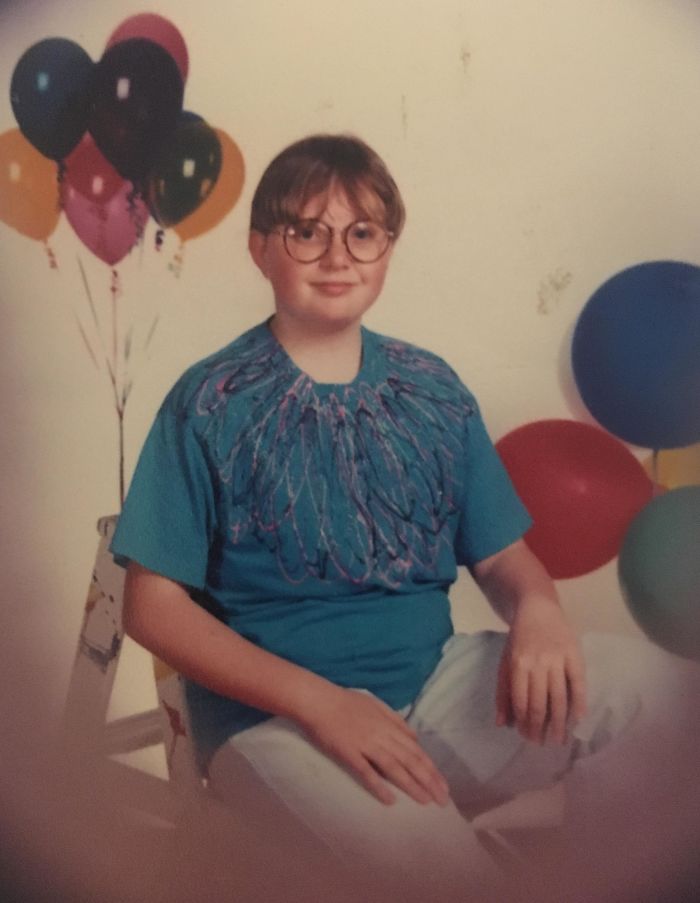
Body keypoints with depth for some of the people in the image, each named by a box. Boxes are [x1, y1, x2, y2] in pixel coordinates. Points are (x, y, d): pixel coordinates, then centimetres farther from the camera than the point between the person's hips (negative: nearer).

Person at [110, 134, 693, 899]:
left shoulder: (433, 389, 7)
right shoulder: (210, 403, -4)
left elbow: (500, 553, 10)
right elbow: (153, 606, -7)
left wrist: (538, 609, -15)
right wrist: (316, 700, -19)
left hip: (440, 680, 4)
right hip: (274, 713, -3)